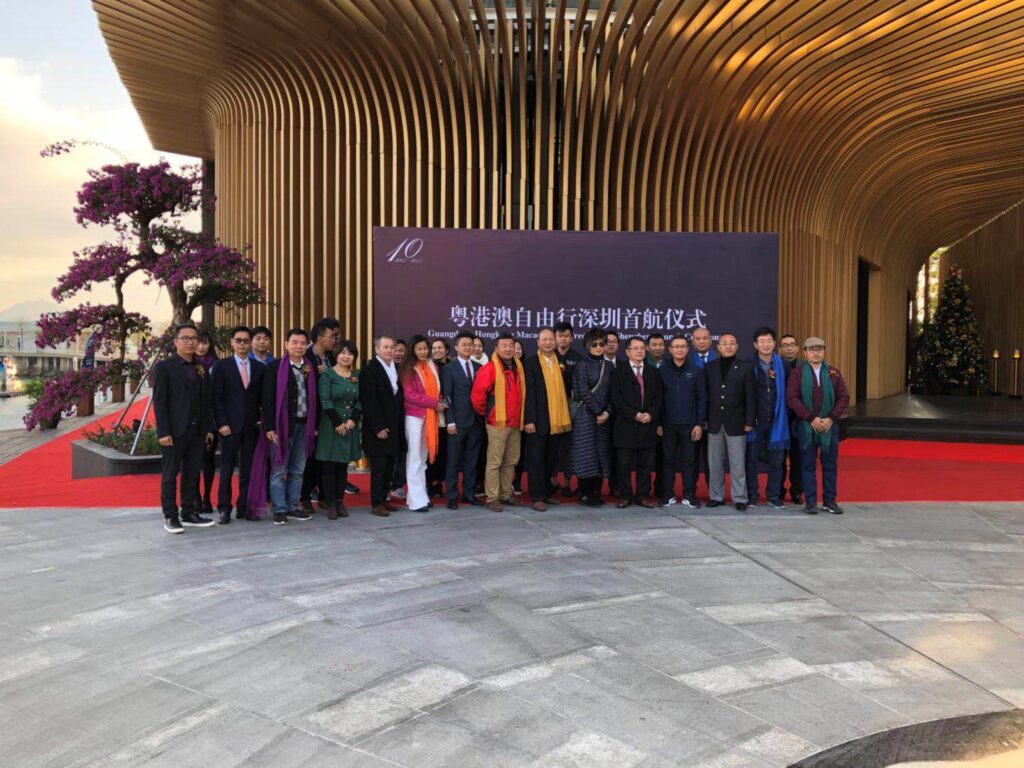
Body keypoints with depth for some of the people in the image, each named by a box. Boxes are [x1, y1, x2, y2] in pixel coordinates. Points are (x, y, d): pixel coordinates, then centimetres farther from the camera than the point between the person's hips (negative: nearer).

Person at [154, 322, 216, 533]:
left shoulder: (202, 369, 12)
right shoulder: (164, 367, -3)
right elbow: (159, 402, -7)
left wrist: (208, 428, 8)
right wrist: (163, 432, -13)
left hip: (197, 430, 5)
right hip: (174, 431, -5)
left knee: (192, 474, 11)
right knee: (170, 475, 3)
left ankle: (189, 513, 20)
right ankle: (170, 517, 10)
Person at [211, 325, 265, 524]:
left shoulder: (260, 368, 10)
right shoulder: (222, 366, 2)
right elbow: (216, 398, -2)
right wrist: (221, 423, -10)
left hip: (252, 425, 3)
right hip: (230, 425, -3)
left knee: (248, 469, 6)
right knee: (227, 468, 1)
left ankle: (243, 508, 13)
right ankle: (224, 509, 8)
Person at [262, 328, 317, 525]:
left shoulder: (310, 368, 9)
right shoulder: (275, 367, -3)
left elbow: (313, 397, 11)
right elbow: (268, 399, -7)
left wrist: (314, 425, 7)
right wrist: (269, 427, -12)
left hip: (304, 425, 4)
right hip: (283, 425, -4)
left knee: (297, 470, 11)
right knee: (279, 470, 1)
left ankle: (292, 507, 19)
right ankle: (279, 510, 7)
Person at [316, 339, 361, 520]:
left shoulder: (357, 376, 11)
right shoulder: (327, 375, -4)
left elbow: (360, 401, 7)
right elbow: (325, 401, -11)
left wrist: (352, 420, -7)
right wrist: (338, 423, -14)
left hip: (350, 425, 5)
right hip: (330, 425, -4)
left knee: (343, 465, 8)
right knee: (329, 466, -1)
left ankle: (339, 501, 14)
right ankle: (329, 503, 5)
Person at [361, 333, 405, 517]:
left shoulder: (396, 369, 13)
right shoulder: (370, 370, -9)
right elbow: (370, 402, -14)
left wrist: (399, 424, 8)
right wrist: (378, 427, -17)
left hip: (394, 427, 7)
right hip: (378, 428, -7)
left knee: (390, 465, 11)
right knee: (379, 466, -1)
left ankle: (383, 498, 20)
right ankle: (376, 503, 7)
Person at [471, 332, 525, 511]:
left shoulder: (518, 367, 9)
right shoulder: (489, 368, -12)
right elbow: (477, 395, -12)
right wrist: (485, 413, 0)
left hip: (515, 423, 6)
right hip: (497, 423, -6)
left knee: (510, 462, 12)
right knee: (494, 462, -2)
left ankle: (506, 494, 22)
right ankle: (492, 498, 4)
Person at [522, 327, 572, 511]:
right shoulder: (531, 362, -4)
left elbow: (564, 390, 14)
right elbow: (529, 392, -9)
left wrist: (566, 417, 8)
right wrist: (529, 420, -14)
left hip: (558, 420, 5)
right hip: (538, 420, -5)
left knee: (551, 459, 12)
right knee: (536, 459, 1)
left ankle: (547, 493, 24)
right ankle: (537, 497, 7)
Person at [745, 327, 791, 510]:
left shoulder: (782, 365, 3)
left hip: (776, 421, 2)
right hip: (755, 420, -1)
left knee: (776, 460, 7)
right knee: (751, 459, 5)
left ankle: (774, 496, 19)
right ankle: (752, 496, 16)